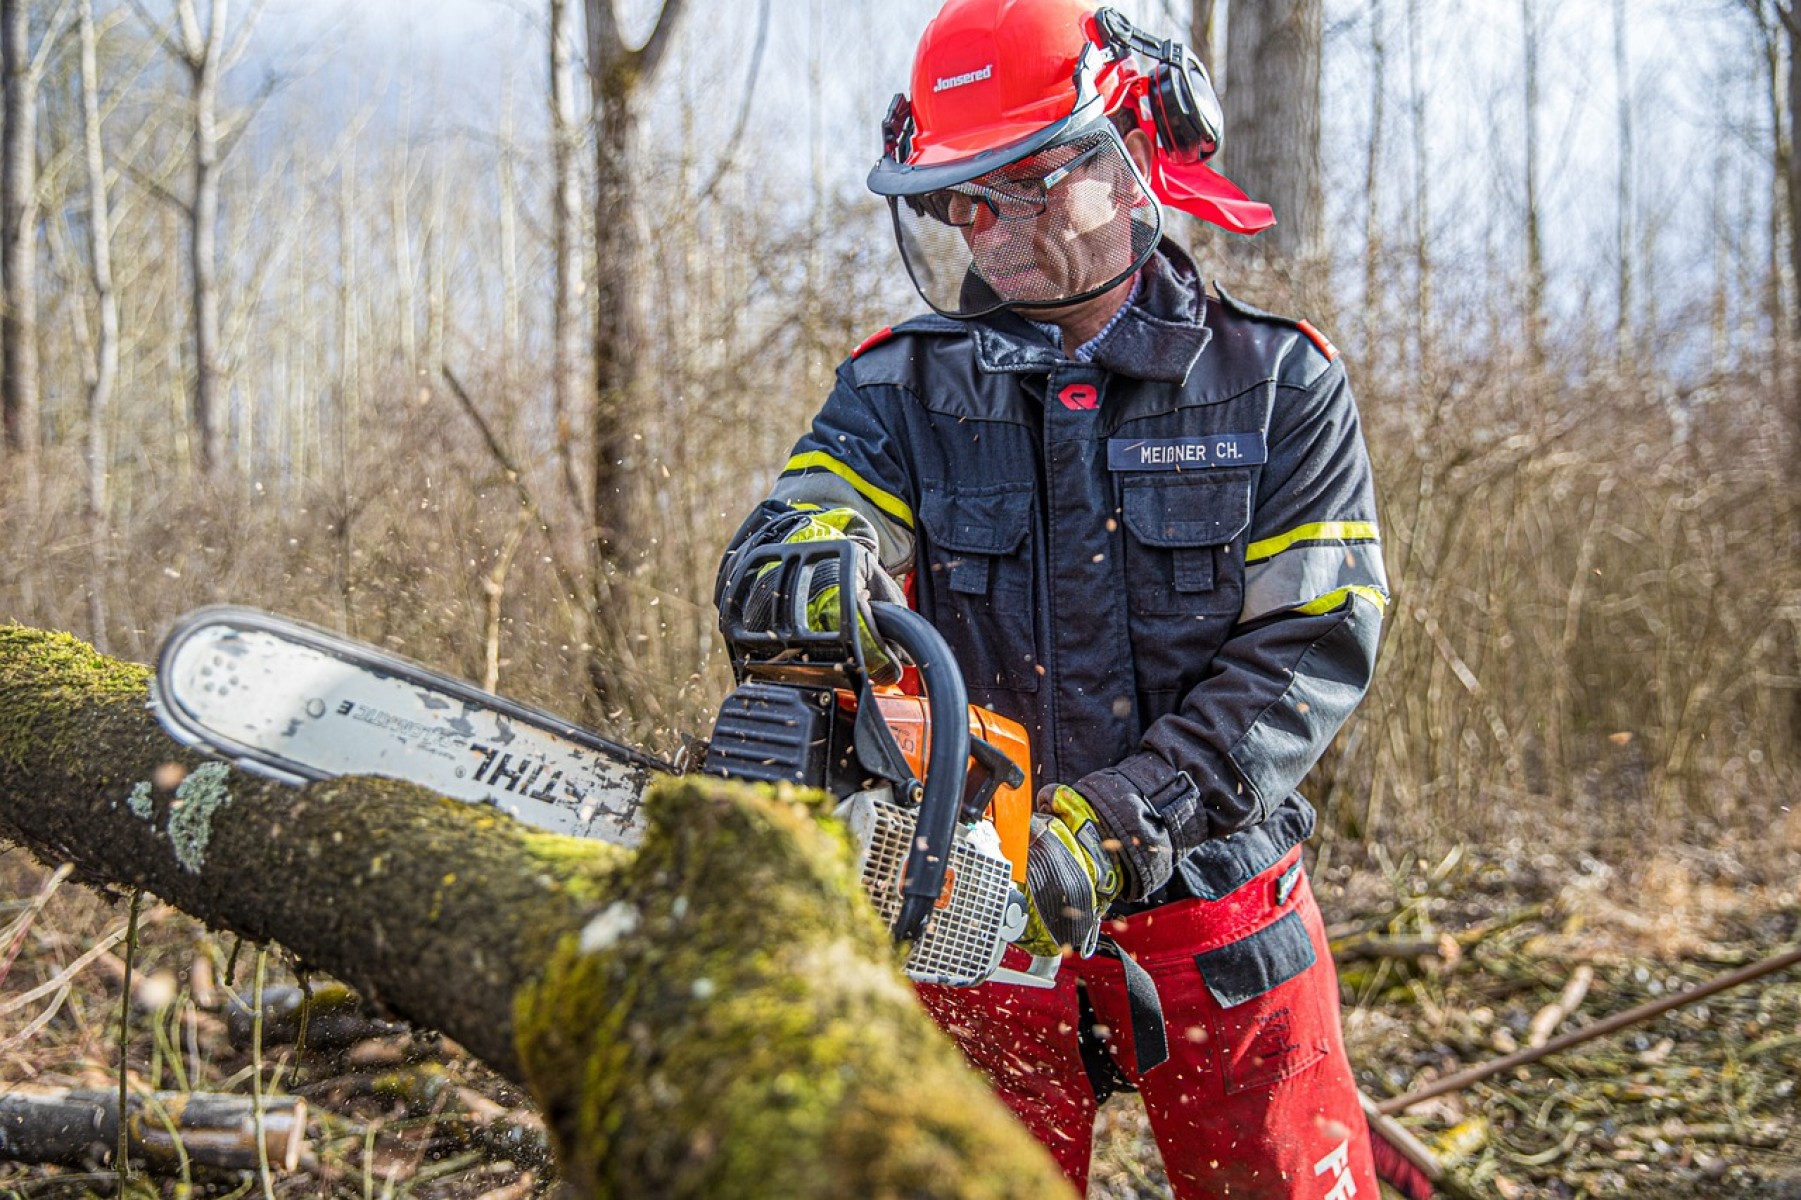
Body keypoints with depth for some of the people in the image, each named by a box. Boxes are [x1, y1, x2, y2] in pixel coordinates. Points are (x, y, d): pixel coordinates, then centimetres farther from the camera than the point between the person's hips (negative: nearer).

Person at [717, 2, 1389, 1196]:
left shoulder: (1276, 384, -3)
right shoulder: (902, 390, 2)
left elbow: (1317, 646, -10)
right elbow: (806, 515, -16)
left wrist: (1117, 822, -22)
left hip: (1217, 930, -1)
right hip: (986, 917, 1)